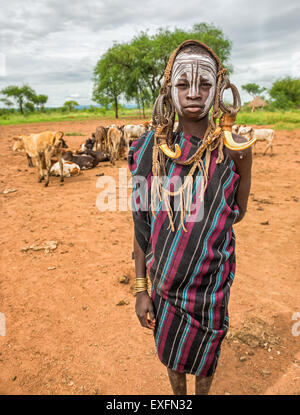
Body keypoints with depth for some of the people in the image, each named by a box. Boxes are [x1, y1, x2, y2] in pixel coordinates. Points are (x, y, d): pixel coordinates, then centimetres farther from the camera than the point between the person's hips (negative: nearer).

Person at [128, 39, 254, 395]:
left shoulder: (235, 148, -13)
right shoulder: (152, 148, -10)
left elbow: (237, 212, 3)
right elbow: (142, 223, -7)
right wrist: (141, 289, -4)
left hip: (209, 280, -1)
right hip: (163, 280, 2)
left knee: (204, 359, 22)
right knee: (170, 353, 24)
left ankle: (201, 394, 55)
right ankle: (178, 395, 56)